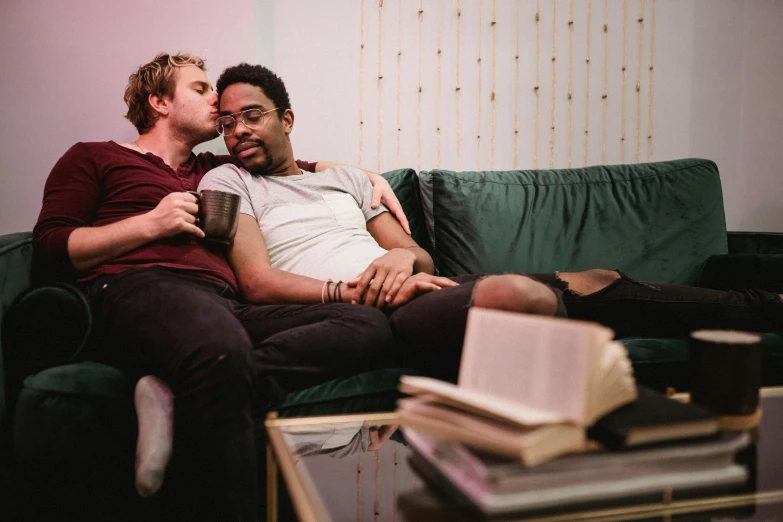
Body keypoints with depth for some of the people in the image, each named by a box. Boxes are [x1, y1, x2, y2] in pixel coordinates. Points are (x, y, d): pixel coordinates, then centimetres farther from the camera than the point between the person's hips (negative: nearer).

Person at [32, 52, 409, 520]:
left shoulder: (215, 171, 36)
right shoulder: (93, 159, 23)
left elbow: (300, 168, 47)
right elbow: (49, 252, 10)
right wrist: (150, 223, 0)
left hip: (227, 304, 6)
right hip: (141, 288, -5)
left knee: (370, 324, -21)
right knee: (223, 350, -42)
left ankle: (181, 395, -34)